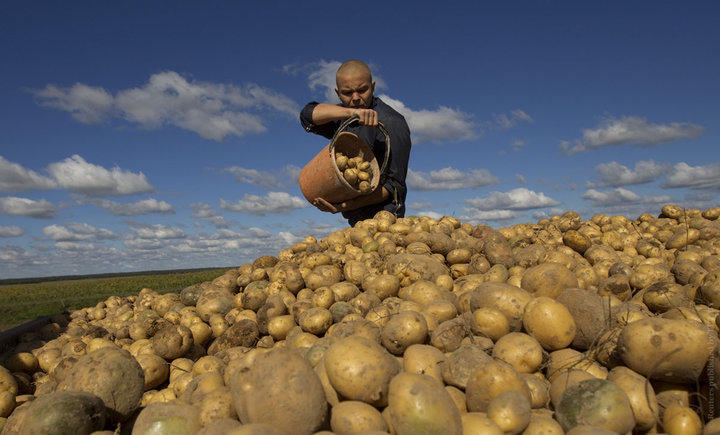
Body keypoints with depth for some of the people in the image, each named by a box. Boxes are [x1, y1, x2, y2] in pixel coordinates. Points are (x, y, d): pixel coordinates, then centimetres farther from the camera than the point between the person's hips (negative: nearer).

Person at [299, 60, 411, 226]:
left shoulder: (391, 123, -11)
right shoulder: (343, 118, 11)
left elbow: (395, 184, -14)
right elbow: (309, 114, -8)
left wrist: (351, 205, -27)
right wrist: (350, 112, -25)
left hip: (381, 219, -6)